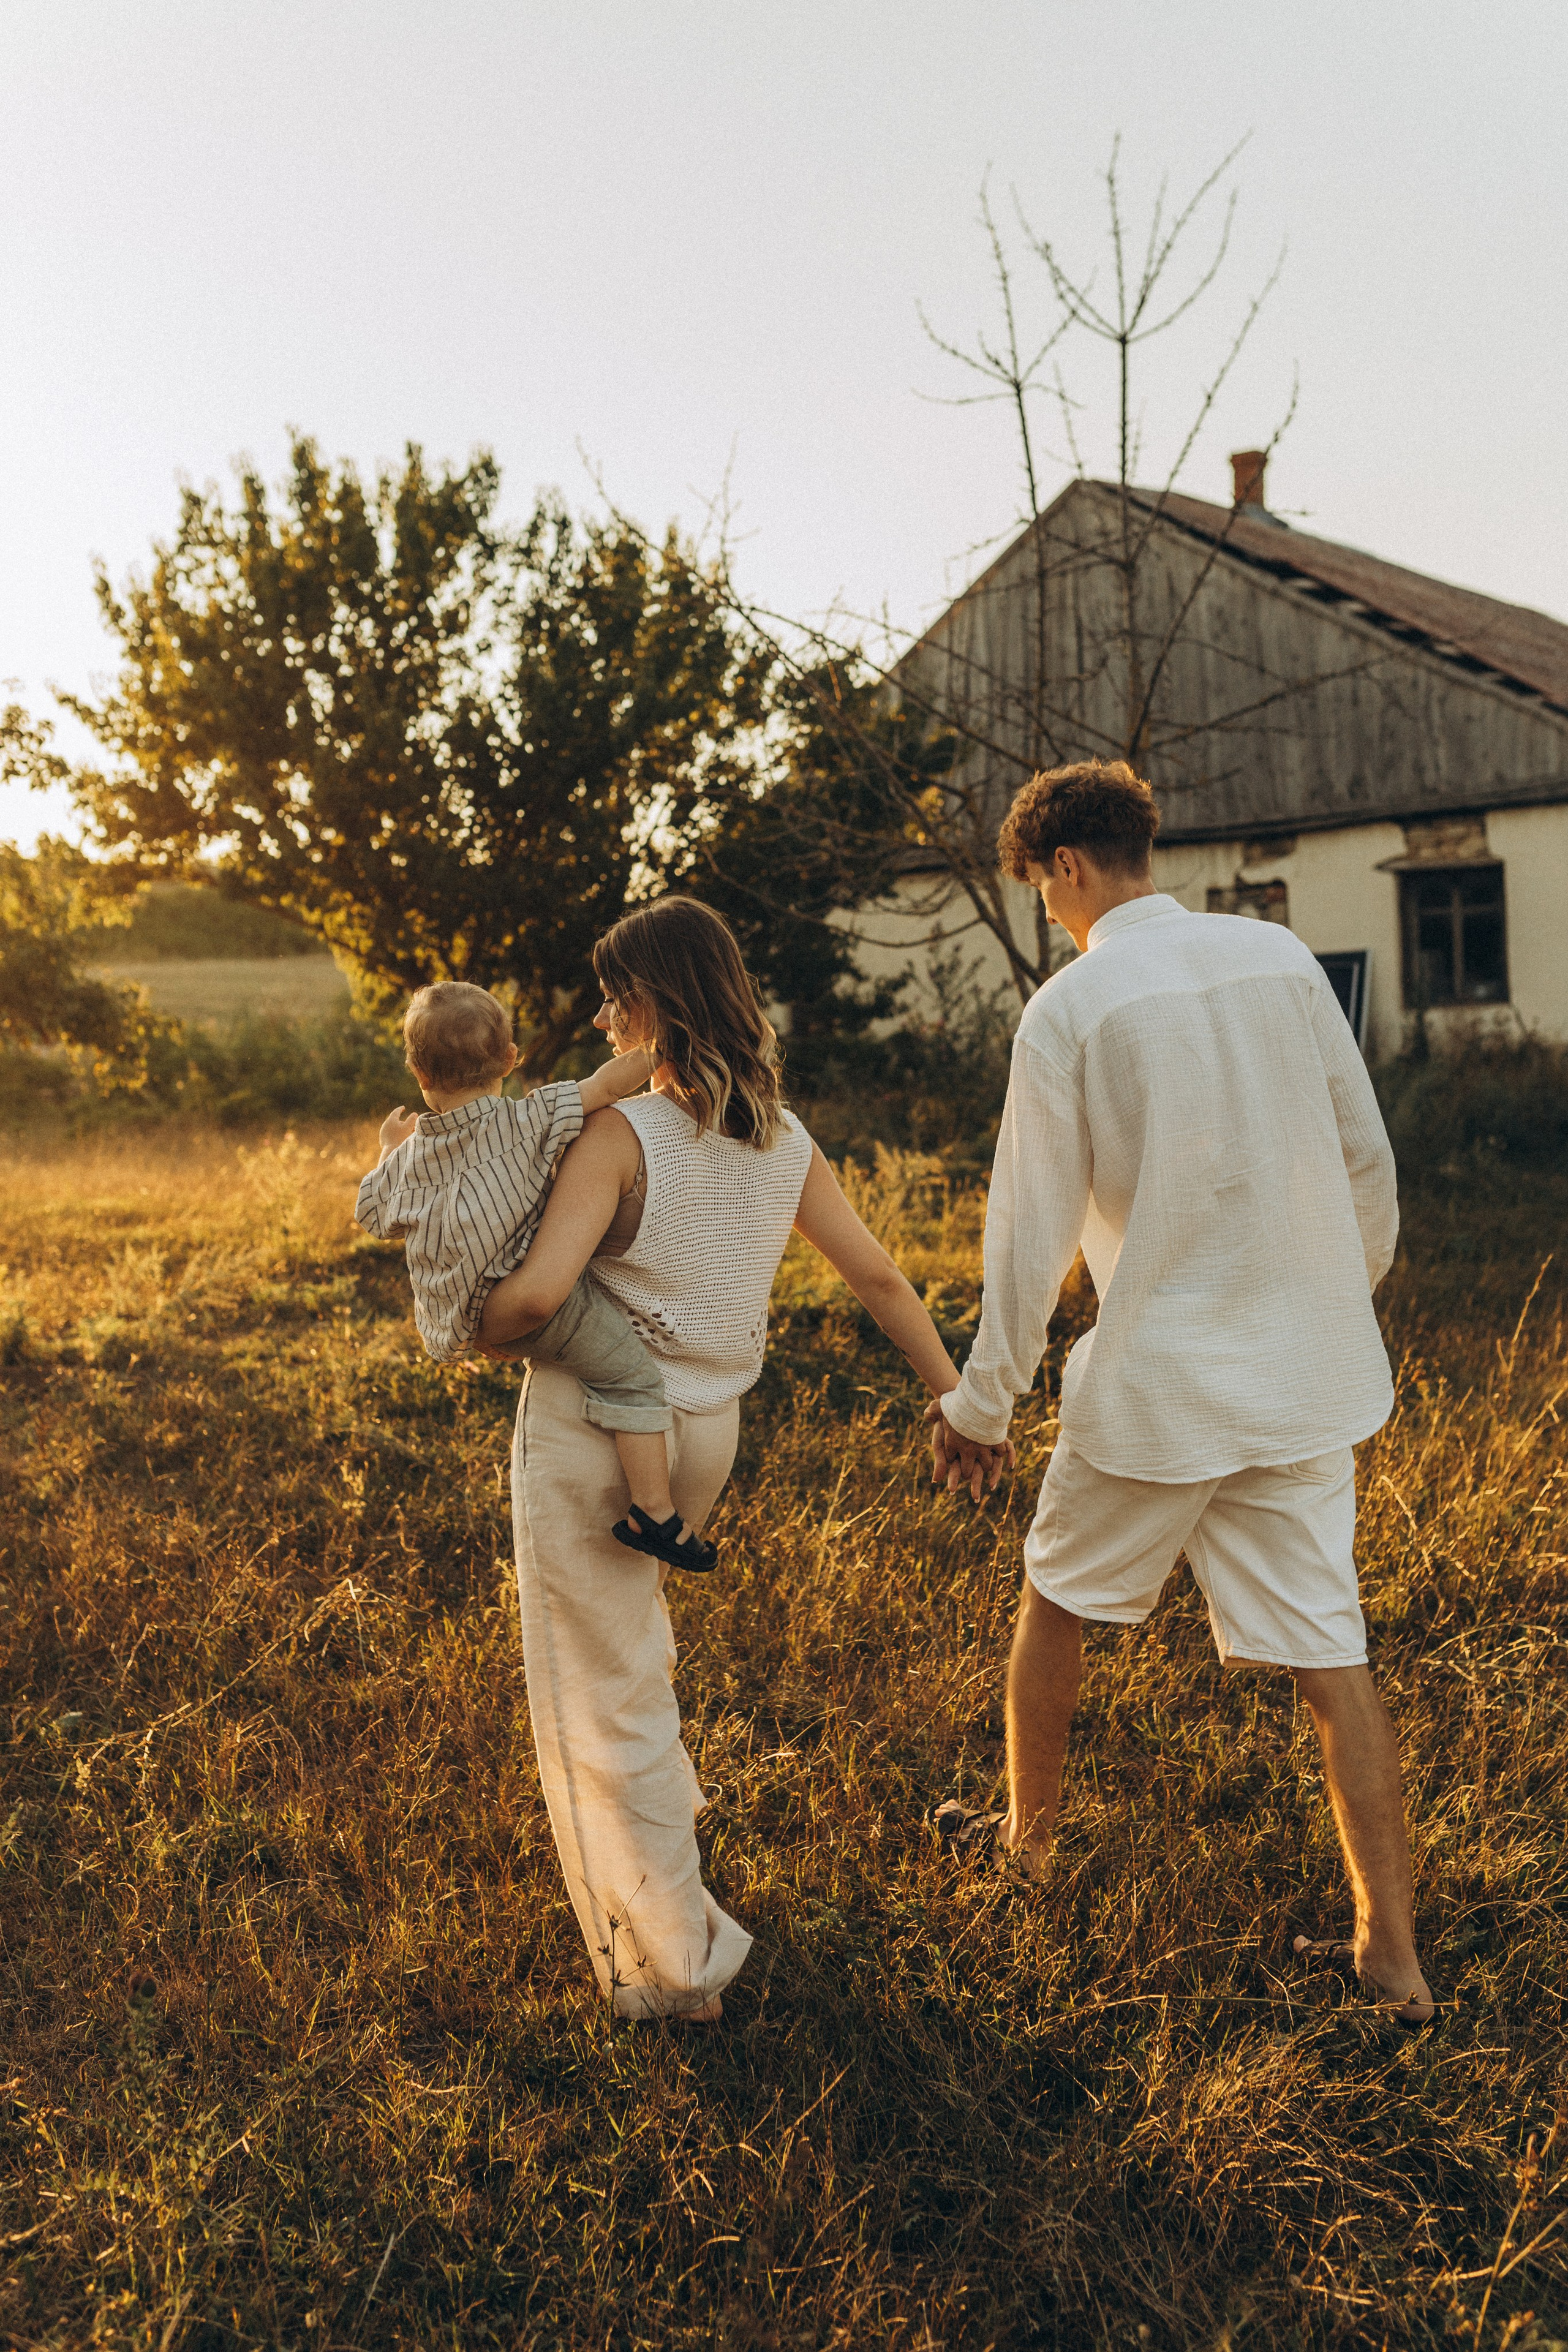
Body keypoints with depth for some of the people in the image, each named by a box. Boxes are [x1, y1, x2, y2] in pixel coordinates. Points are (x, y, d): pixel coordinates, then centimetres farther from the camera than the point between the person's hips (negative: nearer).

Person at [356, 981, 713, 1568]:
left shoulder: (408, 1159, 12)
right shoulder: (529, 1122, -5)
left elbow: (373, 1217, 28)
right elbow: (610, 1083, -7)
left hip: (451, 1324, 7)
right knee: (633, 1376, -2)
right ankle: (654, 1513, -6)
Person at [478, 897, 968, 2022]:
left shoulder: (622, 1136, -21)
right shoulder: (785, 1144, -1)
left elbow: (535, 1294, -29)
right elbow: (878, 1274, 5)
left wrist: (484, 1338, -7)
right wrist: (957, 1397, 14)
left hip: (592, 1430, -7)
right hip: (707, 1432, 7)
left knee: (600, 1692, 7)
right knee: (634, 1629, 33)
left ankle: (676, 1964, 14)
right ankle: (669, 1802, 53)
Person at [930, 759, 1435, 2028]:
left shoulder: (1068, 1009, -11)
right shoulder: (1281, 956, 1)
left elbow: (1033, 1230, -10)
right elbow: (1367, 1157, 6)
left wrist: (980, 1406, 0)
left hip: (1160, 1378, -4)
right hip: (1310, 1375, 4)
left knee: (1060, 1602, 19)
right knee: (1330, 1650, 9)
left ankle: (1027, 1833, 39)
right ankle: (1392, 1953, 14)